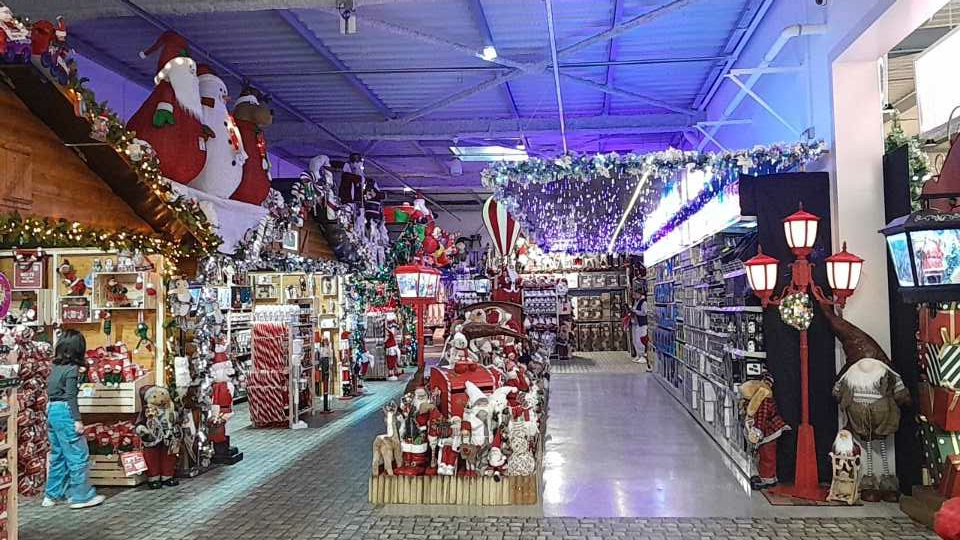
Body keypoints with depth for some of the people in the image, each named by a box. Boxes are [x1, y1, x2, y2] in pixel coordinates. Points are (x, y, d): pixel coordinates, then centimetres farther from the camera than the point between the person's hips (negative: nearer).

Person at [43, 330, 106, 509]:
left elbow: (51, 390, 16)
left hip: (51, 410, 9)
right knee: (78, 455, -2)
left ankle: (52, 494, 24)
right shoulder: (72, 369, -14)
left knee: (58, 455, 17)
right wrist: (77, 420, -17)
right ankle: (81, 495, 3)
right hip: (65, 412, -9)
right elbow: (70, 396, -17)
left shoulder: (55, 367, 10)